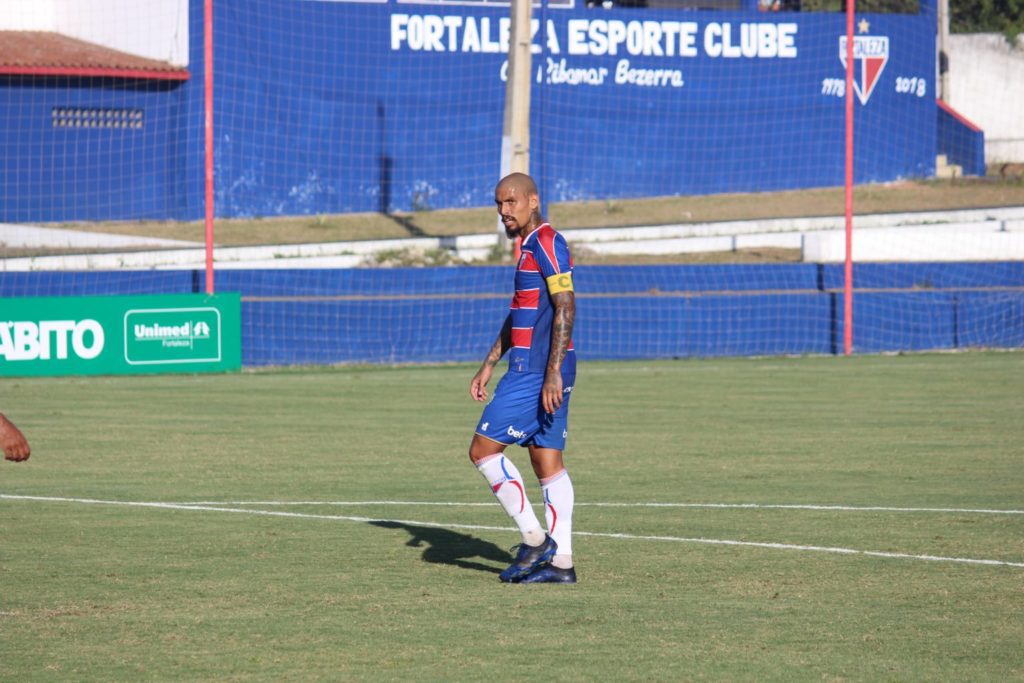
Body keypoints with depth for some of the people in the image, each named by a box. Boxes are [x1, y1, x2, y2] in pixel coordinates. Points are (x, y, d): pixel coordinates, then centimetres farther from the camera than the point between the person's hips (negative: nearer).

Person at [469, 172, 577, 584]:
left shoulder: (546, 243, -12)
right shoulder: (530, 246, 19)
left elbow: (565, 308, -20)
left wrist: (553, 373, -24)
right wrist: (489, 364, 28)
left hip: (536, 373, -10)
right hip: (536, 370, 10)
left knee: (483, 449, -7)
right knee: (547, 463, 7)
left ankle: (534, 538, -5)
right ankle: (560, 562, 5)